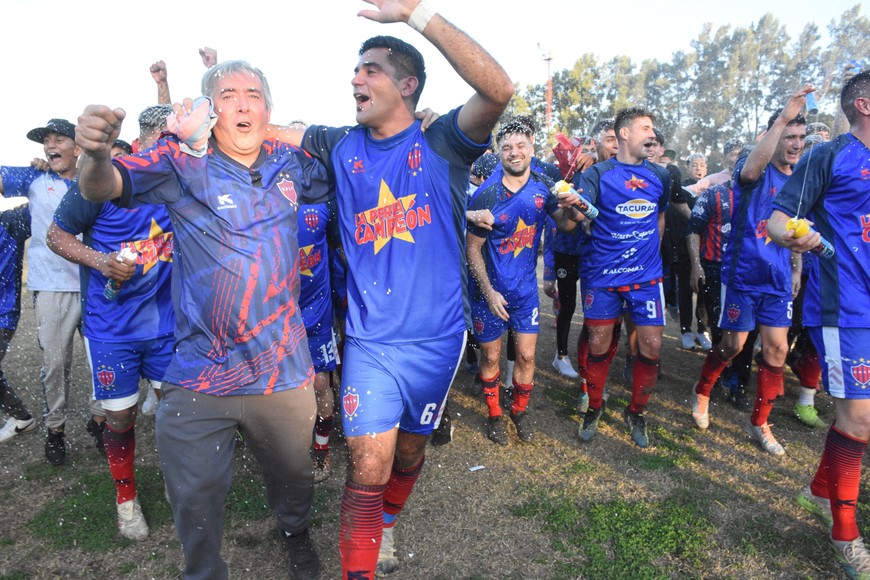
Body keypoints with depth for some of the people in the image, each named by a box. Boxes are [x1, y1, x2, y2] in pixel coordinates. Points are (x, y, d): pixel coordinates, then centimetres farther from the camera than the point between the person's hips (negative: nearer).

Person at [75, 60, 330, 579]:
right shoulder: (183, 162, -5)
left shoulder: (289, 162, 3)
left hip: (284, 369, 3)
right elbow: (103, 188, -17)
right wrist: (97, 154, -38)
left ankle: (297, 532, 55)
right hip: (200, 376, -2)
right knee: (196, 499, 11)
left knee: (293, 474, 23)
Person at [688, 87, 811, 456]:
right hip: (743, 273, -5)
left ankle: (759, 424, 18)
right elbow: (751, 169, -35)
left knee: (776, 349, 4)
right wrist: (782, 118, -40)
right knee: (733, 345, 4)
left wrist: (797, 269, 14)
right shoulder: (756, 172, -8)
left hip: (778, 279, 5)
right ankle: (702, 391, 32)